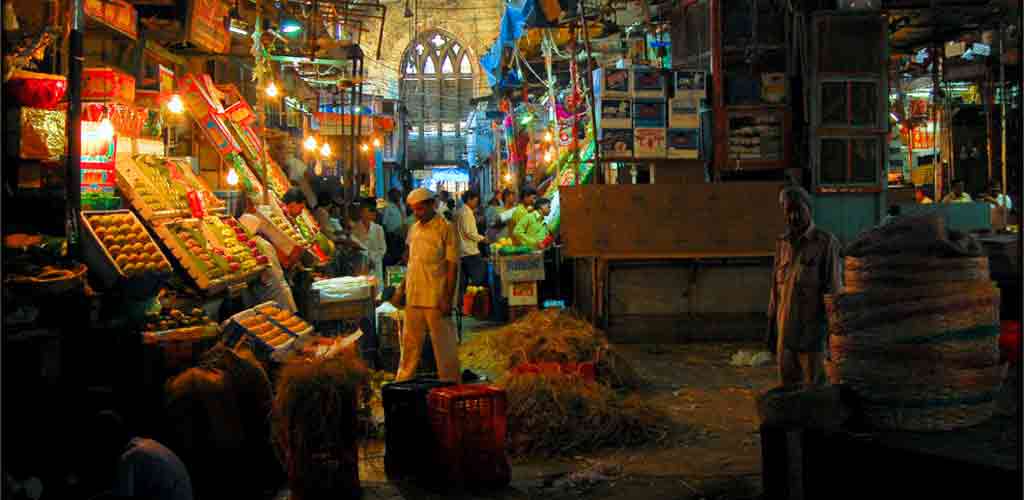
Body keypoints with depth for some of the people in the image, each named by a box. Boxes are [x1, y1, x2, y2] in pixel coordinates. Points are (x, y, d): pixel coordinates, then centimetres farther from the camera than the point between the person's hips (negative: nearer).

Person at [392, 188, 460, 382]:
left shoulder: (445, 229, -9)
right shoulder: (414, 229, 12)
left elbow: (452, 265, -12)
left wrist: (448, 298, -16)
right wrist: (402, 288, 15)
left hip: (436, 298, -6)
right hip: (413, 296, 7)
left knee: (443, 344, 2)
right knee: (410, 341, 14)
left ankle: (449, 384, 12)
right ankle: (402, 381, 25)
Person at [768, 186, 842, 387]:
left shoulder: (826, 242, -8)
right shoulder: (782, 244, 9)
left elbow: (833, 288, -10)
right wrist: (771, 325, 12)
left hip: (813, 327, -5)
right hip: (786, 328, 5)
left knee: (814, 383, -2)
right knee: (788, 383, 8)